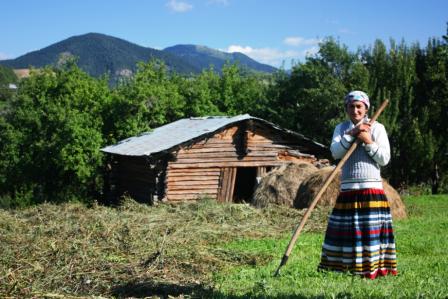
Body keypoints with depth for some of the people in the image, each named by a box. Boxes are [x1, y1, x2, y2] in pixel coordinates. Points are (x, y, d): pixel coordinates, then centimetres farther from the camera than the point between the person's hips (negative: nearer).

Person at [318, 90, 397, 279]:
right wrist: (352, 134, -12)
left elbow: (385, 159, -2)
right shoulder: (341, 128, 13)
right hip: (347, 190, 3)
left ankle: (372, 268, 1)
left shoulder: (377, 128, 4)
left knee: (371, 230, -4)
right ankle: (339, 266, 11)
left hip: (371, 189, -3)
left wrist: (368, 141, -12)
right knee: (344, 231, 2)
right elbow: (335, 152, -5)